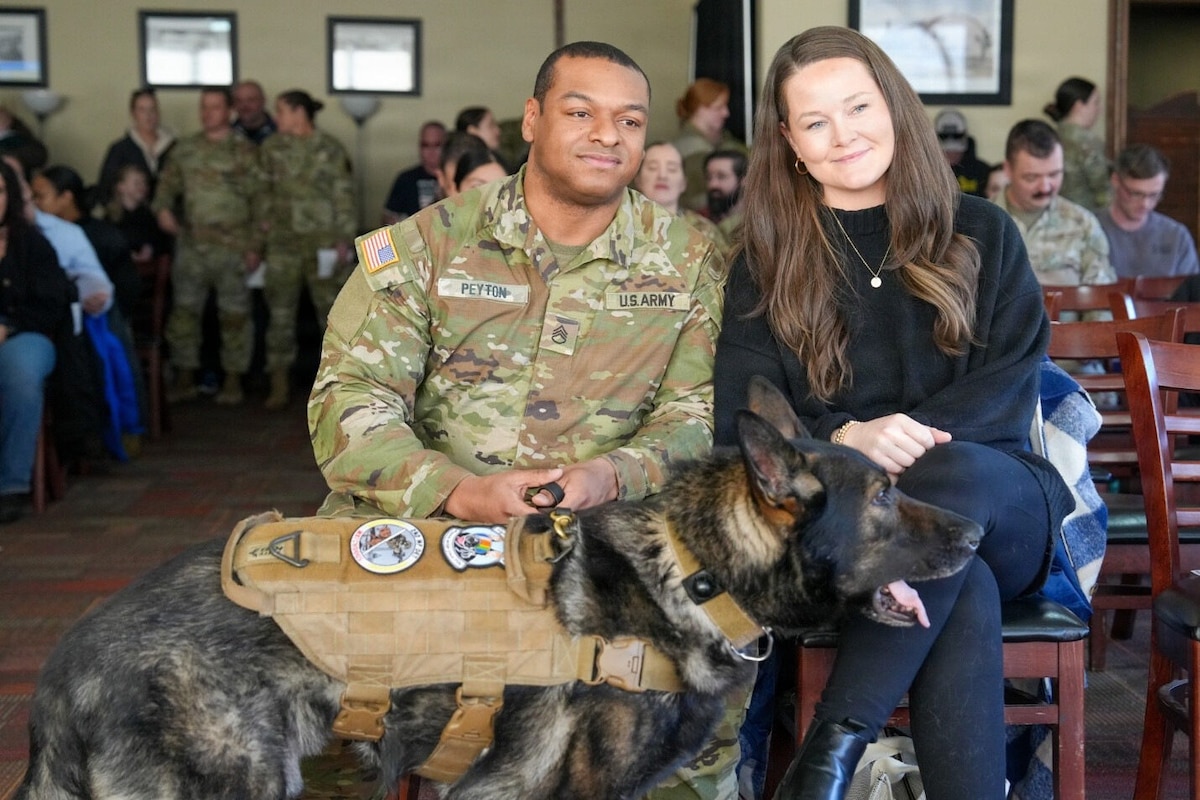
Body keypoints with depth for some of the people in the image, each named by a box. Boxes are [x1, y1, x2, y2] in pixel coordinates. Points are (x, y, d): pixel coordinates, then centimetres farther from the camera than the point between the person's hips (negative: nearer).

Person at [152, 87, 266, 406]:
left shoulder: (245, 152, -2)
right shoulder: (185, 148, 10)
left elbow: (260, 201, -3)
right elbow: (168, 183, 13)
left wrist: (255, 246, -8)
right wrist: (162, 207, -9)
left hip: (233, 247, -3)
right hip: (191, 245, 4)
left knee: (234, 314, 3)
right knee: (184, 311, 5)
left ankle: (233, 380, 12)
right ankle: (184, 377, 14)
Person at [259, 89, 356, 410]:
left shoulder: (330, 150, -3)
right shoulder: (273, 148, 8)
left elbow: (344, 197, -3)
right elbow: (264, 192, 10)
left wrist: (344, 239, -8)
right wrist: (260, 238, 4)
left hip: (323, 242, -3)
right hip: (283, 241, 3)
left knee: (331, 310, 5)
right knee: (281, 313, 3)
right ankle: (279, 385, 10)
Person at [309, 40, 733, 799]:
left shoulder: (688, 261, 6)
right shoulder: (429, 243, 1)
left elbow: (698, 410, 1)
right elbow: (350, 396, -5)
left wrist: (615, 473, -21)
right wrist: (454, 488, -23)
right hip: (429, 518, 0)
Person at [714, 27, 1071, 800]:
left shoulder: (981, 232, 10)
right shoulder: (768, 262, 8)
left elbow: (1014, 385, -1)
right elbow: (741, 426, 0)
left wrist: (909, 440, -19)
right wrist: (846, 439, -22)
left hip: (996, 501, 1)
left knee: (949, 476, -37)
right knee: (967, 596, -36)